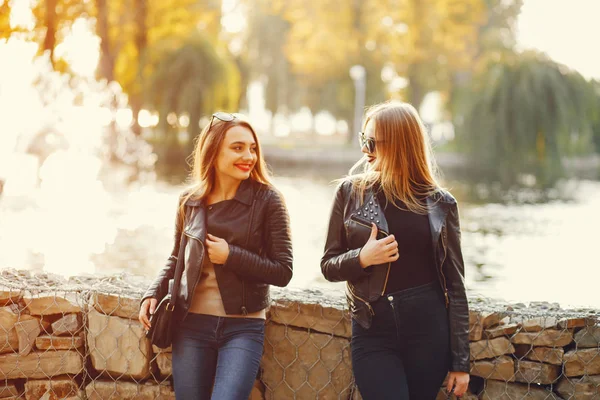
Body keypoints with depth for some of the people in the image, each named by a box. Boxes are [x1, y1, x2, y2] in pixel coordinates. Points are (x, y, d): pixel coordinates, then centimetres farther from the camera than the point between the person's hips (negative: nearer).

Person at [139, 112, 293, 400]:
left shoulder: (266, 200, -6)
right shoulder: (190, 202, 4)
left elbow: (283, 272, -8)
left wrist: (231, 256, -15)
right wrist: (154, 293, 2)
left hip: (244, 328, -3)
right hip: (191, 324, 3)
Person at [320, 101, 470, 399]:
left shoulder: (440, 203, 2)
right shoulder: (350, 192, 3)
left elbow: (454, 283, 4)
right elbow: (328, 266, 8)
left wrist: (460, 361, 2)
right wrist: (362, 258, -15)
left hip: (429, 328, 0)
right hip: (373, 332, 0)